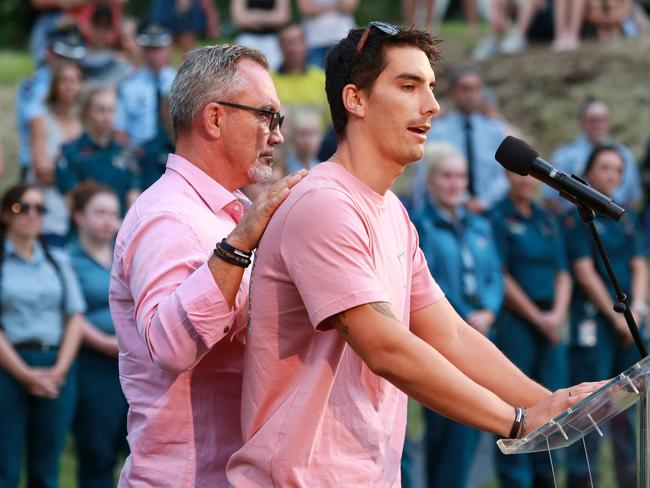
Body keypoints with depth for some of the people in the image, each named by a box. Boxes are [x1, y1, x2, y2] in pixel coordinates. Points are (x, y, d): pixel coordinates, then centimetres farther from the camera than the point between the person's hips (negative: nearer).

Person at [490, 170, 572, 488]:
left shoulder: (549, 220, 15)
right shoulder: (497, 219, -4)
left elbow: (562, 273, 12)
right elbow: (501, 277, -9)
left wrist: (558, 313, -5)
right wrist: (537, 317, -9)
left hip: (552, 325, 6)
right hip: (515, 322, -6)